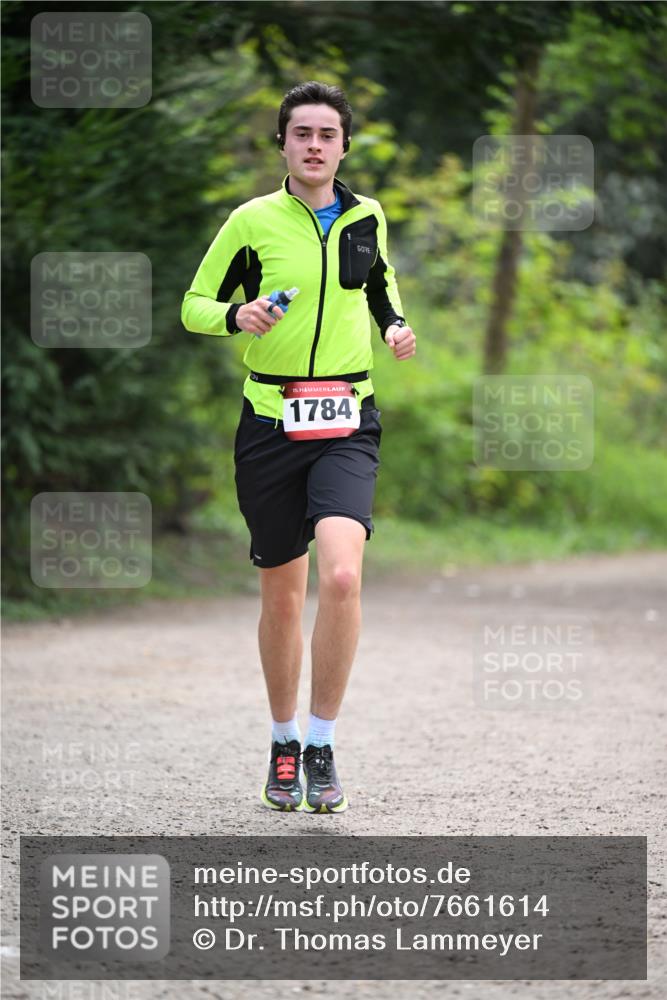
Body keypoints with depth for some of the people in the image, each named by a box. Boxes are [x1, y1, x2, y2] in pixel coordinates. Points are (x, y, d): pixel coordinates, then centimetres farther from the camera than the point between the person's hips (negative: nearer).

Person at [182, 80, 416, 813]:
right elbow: (195, 305, 5)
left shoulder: (367, 218, 7)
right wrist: (238, 315, -16)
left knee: (342, 575, -21)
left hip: (346, 424, 1)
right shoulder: (253, 221, -1)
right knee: (283, 594, 7)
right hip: (271, 423, -1)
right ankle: (283, 744, 27)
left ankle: (323, 745, -8)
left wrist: (394, 326, 7)